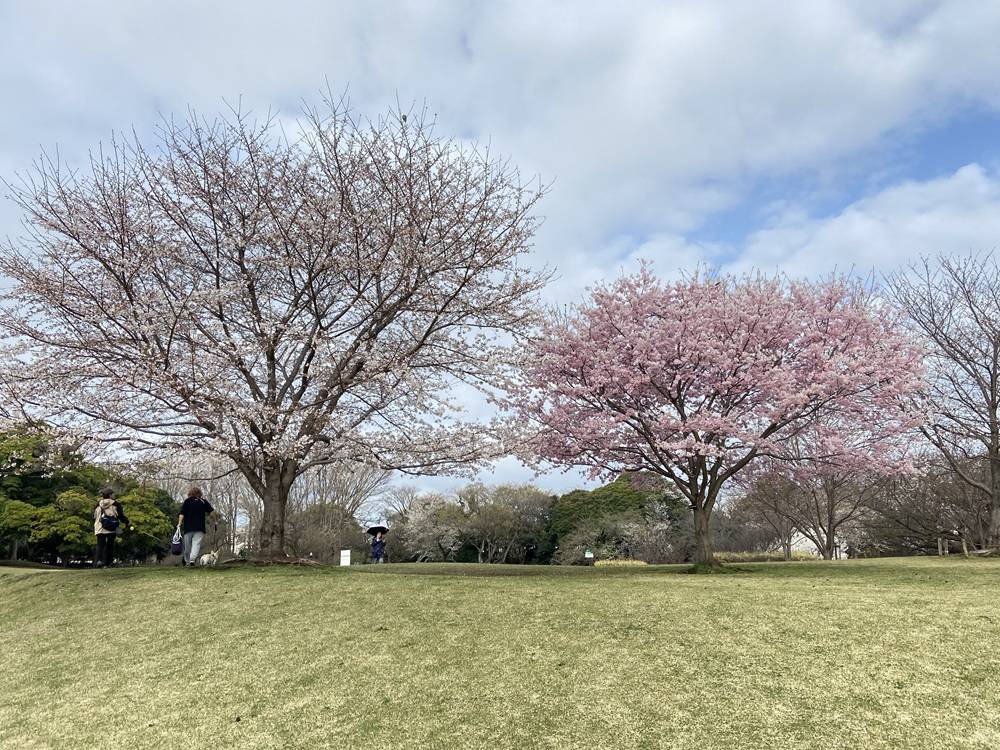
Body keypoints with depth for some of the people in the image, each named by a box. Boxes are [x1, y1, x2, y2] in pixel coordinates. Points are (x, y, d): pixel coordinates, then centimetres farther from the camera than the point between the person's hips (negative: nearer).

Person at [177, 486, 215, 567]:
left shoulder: (187, 501, 4)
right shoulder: (203, 501, 7)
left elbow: (182, 513, -5)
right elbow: (212, 511, 6)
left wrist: (179, 523, -5)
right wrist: (205, 515, 22)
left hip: (188, 527, 1)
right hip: (200, 527, -1)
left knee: (187, 545, 12)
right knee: (196, 544, -9)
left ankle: (187, 561, 19)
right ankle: (192, 559, -29)